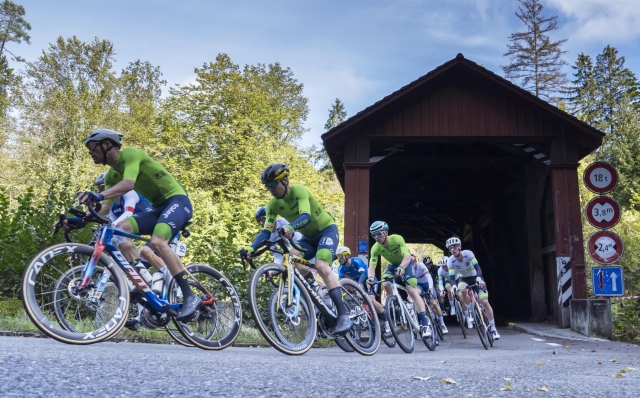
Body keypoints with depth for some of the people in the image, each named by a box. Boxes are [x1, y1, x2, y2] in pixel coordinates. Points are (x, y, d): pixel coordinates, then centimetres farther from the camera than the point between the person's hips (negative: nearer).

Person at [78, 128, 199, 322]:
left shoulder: (130, 153, -12)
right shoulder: (111, 175, 12)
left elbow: (128, 184, -31)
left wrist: (98, 195, -45)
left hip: (177, 200, -8)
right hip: (158, 207, 8)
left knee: (157, 242, -31)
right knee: (121, 229, -15)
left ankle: (190, 296, -25)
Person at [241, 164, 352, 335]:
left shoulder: (299, 191, -25)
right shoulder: (273, 205, -8)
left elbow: (306, 217, -41)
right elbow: (267, 230, -14)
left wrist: (290, 228, -62)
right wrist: (251, 248, -31)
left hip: (327, 229, -6)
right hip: (309, 236, 6)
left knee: (321, 266, -30)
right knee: (290, 256, -27)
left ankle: (344, 316, -30)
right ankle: (315, 288, -5)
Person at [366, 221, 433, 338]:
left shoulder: (397, 239, -34)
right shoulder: (375, 248, -25)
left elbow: (407, 256, -43)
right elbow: (372, 266, -31)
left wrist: (401, 267, -63)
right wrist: (370, 277, -52)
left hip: (406, 263, -4)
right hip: (393, 265, 4)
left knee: (411, 290, -18)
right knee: (386, 284, -23)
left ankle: (425, 322, -16)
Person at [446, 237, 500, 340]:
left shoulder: (468, 253, -26)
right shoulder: (450, 261, -21)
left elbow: (477, 267, -33)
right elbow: (452, 277, -24)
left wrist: (479, 278, -52)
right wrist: (454, 286, -46)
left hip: (475, 278, -1)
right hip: (464, 279, 1)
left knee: (484, 302, -14)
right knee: (463, 291, -35)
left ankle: (493, 328, -2)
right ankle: (470, 312, -9)